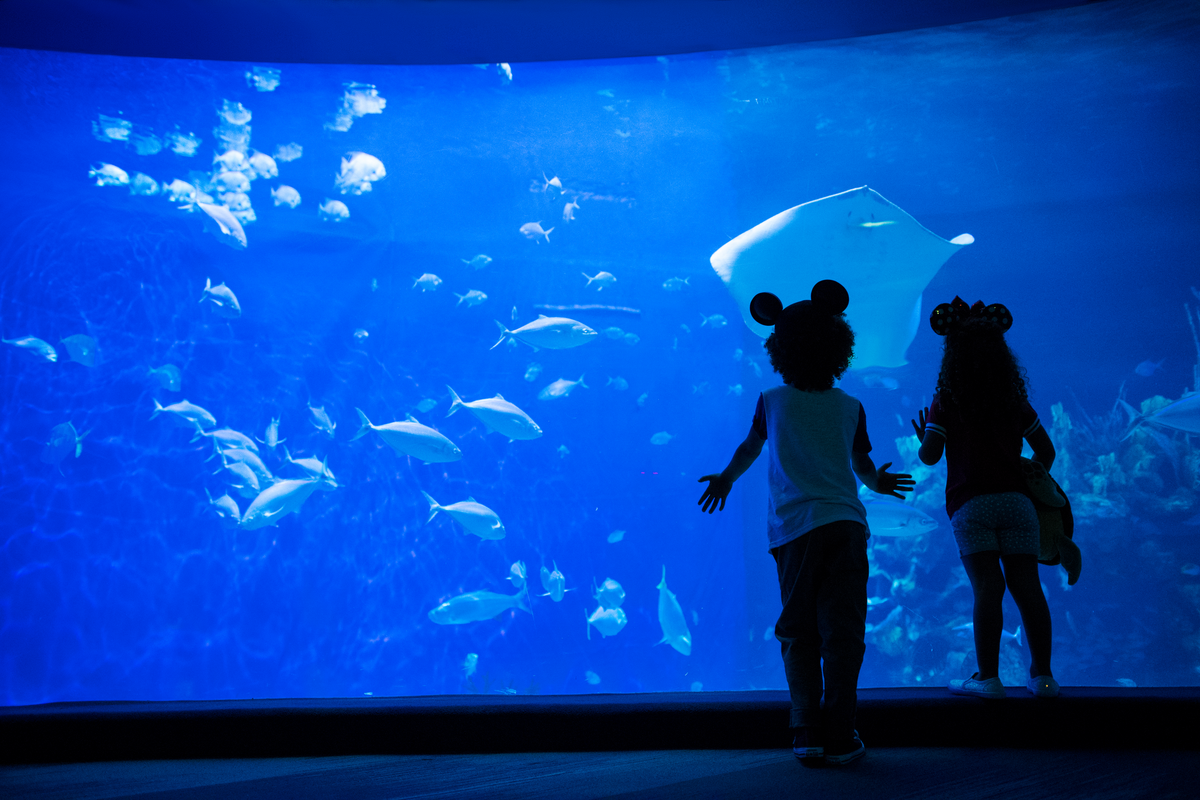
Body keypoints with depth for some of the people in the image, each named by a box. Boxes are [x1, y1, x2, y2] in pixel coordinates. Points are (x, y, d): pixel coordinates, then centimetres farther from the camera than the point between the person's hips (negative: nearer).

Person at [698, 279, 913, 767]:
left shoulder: (772, 401, 8)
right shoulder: (850, 408, 9)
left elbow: (749, 448, 22)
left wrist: (726, 479, 42)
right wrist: (877, 483, 46)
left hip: (792, 529, 0)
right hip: (844, 523, 0)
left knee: (798, 633, 7)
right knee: (842, 630, 1)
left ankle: (807, 731, 3)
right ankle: (839, 736, 1)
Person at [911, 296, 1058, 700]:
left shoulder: (945, 402, 5)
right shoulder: (1016, 401, 16)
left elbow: (929, 456, -2)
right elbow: (1046, 451, 19)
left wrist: (923, 437, 20)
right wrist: (1032, 481, 36)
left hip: (971, 503, -3)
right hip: (1016, 499, 3)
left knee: (987, 587, -9)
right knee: (1027, 585, 4)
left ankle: (988, 677, -10)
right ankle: (1042, 674, 6)